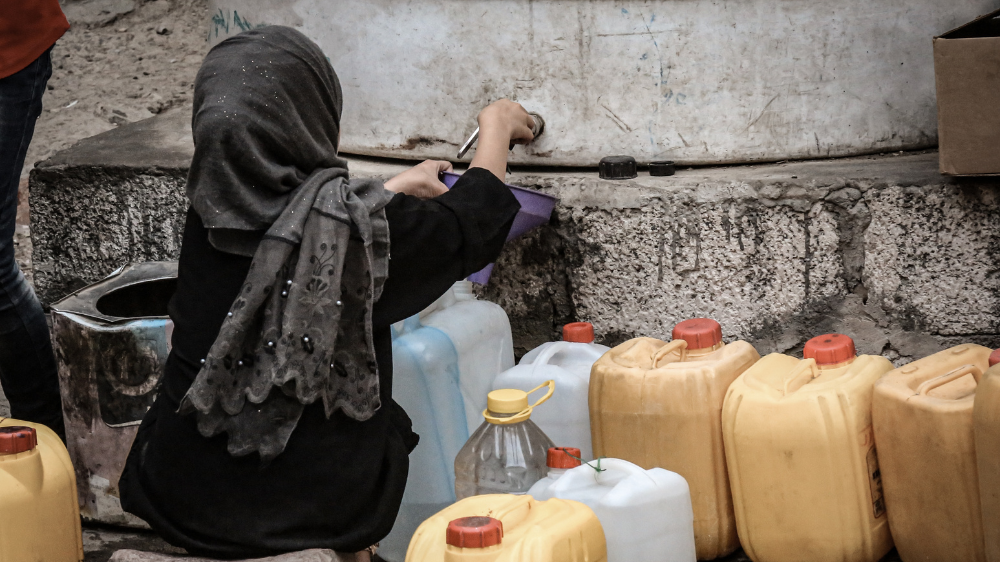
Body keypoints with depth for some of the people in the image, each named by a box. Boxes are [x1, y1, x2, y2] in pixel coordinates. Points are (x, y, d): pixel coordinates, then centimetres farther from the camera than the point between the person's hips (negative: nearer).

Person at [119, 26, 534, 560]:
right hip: (319, 507, -3)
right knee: (385, 418, 28)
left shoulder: (210, 216, -7)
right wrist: (495, 127, 20)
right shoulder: (367, 221, -19)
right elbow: (469, 223, 2)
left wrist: (397, 188, 30)